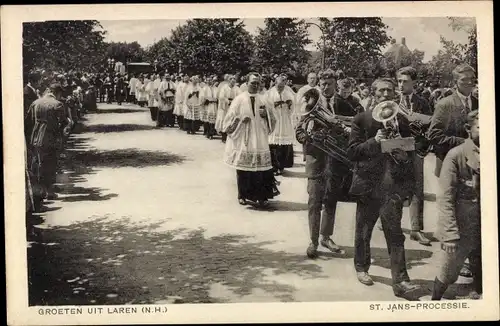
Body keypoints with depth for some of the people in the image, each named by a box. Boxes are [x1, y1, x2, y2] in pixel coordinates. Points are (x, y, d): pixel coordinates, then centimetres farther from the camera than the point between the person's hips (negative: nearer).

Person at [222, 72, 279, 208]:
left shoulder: (262, 100, 8)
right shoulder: (239, 99, -1)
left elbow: (271, 121, 13)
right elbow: (230, 118, -2)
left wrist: (265, 114, -7)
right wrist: (241, 119, -16)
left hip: (259, 140, 2)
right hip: (242, 140, -2)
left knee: (261, 168, -3)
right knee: (243, 168, 4)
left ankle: (261, 196, 5)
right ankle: (242, 195, 17)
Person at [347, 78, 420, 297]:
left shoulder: (401, 120, 8)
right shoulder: (362, 119, 1)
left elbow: (409, 152, 13)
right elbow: (352, 151, -5)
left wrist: (409, 184, -1)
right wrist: (374, 141, -19)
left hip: (393, 186, 1)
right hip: (369, 183, -1)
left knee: (395, 234, -3)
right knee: (363, 231, 13)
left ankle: (400, 281, -3)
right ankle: (361, 267, 33)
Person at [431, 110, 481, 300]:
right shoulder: (456, 155, -12)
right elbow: (445, 198, -13)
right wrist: (450, 233, -18)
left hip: (485, 230, 4)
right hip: (460, 229, -4)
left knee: (480, 271, 14)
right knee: (448, 274, 6)